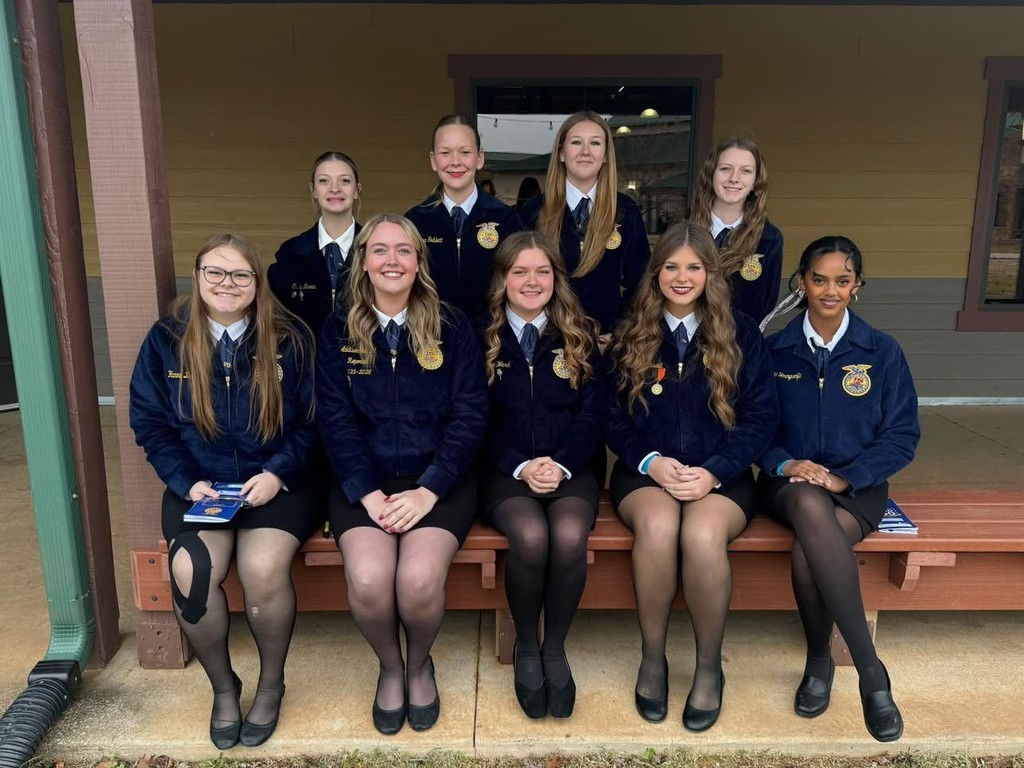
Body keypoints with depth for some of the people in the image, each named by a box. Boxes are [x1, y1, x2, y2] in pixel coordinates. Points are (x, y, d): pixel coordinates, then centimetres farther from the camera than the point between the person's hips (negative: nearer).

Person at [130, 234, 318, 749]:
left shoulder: (289, 340, -1)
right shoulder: (166, 340, 3)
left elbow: (311, 420, 0)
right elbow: (149, 422, 5)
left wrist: (278, 472, -14)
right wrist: (187, 481, -9)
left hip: (274, 483, -1)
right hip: (198, 487, 2)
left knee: (263, 568, -28)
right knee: (190, 572, -25)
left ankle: (271, 682, 3)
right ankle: (223, 686, 5)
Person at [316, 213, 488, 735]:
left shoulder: (451, 327, 4)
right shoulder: (338, 332, 7)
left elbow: (469, 414, -3)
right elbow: (335, 419, -1)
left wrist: (427, 491, -14)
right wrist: (368, 493, -14)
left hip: (437, 480, -1)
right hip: (363, 481, 1)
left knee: (419, 581, -26)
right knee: (368, 582, -25)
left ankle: (420, 663, 11)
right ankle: (390, 667, 10)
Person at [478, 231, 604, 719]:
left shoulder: (578, 336, 10)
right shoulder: (482, 338, 7)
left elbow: (592, 413, 4)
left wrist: (560, 464, -13)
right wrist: (521, 466, -14)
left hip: (569, 468, 1)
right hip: (506, 470, -1)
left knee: (569, 538, -31)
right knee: (530, 538, -32)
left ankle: (555, 648, -5)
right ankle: (526, 646, -4)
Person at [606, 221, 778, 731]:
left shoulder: (741, 333, 5)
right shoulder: (631, 336, 7)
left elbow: (761, 417, 0)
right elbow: (613, 418, 6)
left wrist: (713, 472, -15)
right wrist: (652, 461, -13)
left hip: (720, 474, 0)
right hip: (646, 471, 1)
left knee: (702, 535, -33)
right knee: (657, 526, -34)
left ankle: (710, 666, -8)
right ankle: (652, 658, -11)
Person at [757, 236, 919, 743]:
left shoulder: (883, 352, 2)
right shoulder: (774, 350, 4)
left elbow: (902, 435, 0)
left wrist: (843, 476, -14)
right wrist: (784, 463, -16)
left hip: (856, 487, -1)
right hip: (789, 484, 1)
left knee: (807, 549, -34)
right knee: (811, 507, -37)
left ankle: (819, 660, -9)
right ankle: (870, 668, -27)